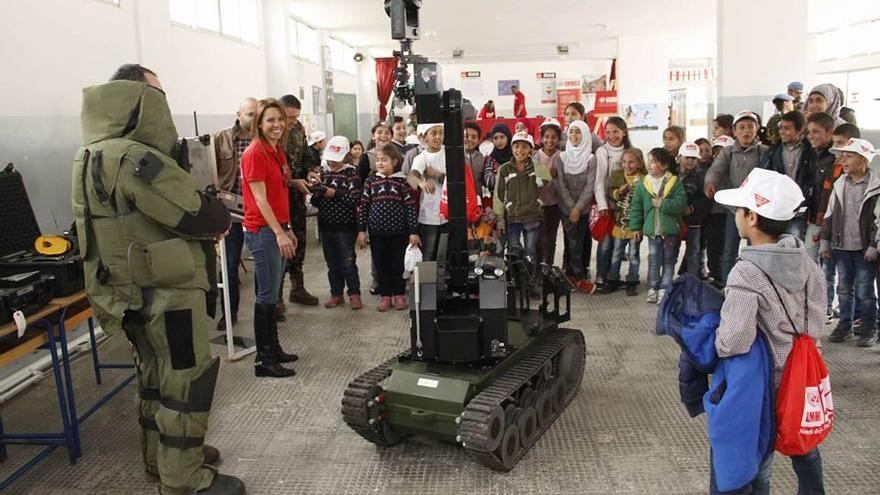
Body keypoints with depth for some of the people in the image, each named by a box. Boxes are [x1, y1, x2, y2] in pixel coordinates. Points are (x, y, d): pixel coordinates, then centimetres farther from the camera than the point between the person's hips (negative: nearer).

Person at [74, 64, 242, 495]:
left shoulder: (96, 154, 11)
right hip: (167, 292, -10)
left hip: (137, 290, 10)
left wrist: (205, 226, -1)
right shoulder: (133, 158, -23)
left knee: (157, 374, 22)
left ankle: (160, 456, 38)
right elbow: (199, 213, -24)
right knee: (186, 382, 2)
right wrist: (221, 220, -3)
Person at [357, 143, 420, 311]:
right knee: (381, 265, 9)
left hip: (399, 232, -2)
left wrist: (414, 231, -7)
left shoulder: (402, 181, -4)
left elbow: (411, 207, -4)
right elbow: (363, 206, 3)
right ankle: (385, 296, 21)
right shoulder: (371, 181, 1)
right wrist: (361, 230, 0)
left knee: (399, 264, 7)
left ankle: (399, 294, 23)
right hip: (377, 232, 2)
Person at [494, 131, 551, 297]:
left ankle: (532, 284, 15)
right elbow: (499, 196, 3)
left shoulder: (536, 167, 4)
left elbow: (545, 181, -12)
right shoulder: (504, 170, 3)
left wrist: (537, 160, -8)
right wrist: (499, 219, 1)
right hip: (512, 218, 0)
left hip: (532, 217, 0)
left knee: (531, 252, 3)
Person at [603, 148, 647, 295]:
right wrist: (619, 192, -21)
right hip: (619, 221, 3)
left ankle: (632, 282, 21)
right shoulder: (616, 175, 1)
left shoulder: (644, 178, -9)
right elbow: (610, 193, -4)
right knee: (616, 253, 14)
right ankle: (613, 280, 26)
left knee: (633, 254, 10)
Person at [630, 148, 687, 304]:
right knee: (653, 261, 7)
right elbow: (636, 207, 4)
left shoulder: (675, 183, -7)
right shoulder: (642, 185, 1)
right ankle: (652, 289, 17)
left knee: (668, 261, 7)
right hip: (652, 230, 2)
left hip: (670, 230, -2)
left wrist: (663, 203, -23)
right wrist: (635, 227, 2)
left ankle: (664, 289, 15)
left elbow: (681, 204, -15)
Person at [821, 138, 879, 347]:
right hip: (841, 247, 5)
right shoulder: (840, 184, 7)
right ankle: (845, 326, 23)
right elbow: (829, 215, 11)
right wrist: (825, 242, 9)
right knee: (844, 289, 12)